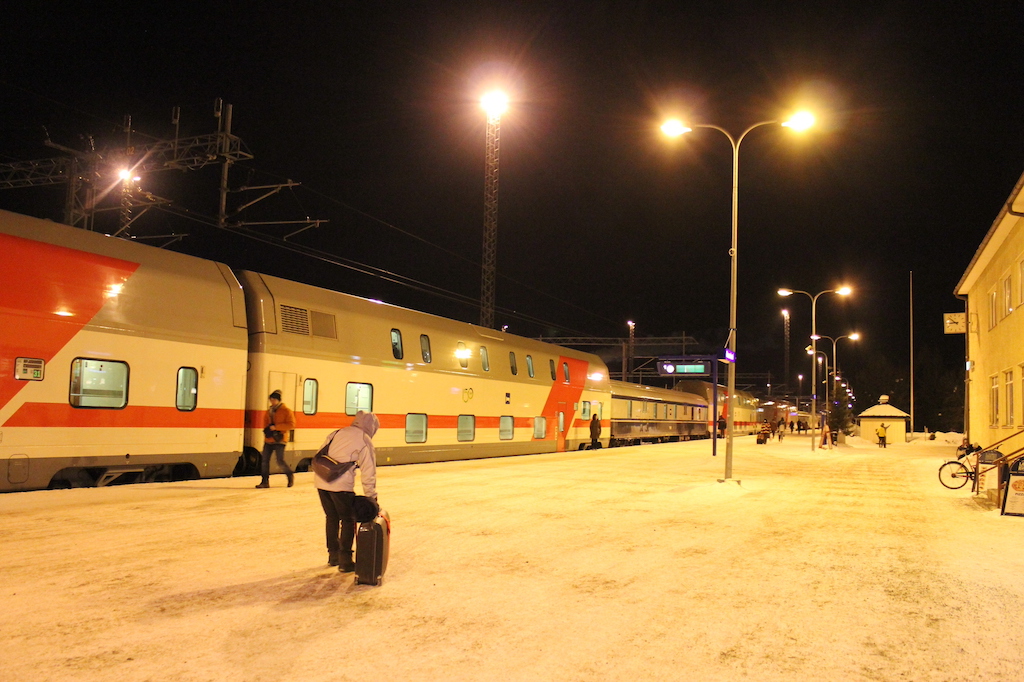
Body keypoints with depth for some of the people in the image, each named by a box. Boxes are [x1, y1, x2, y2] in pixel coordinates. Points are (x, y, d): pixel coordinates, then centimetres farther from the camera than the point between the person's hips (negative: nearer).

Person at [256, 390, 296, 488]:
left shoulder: (286, 411, -7)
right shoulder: (269, 411, 13)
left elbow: (291, 425, -14)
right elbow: (265, 422, 21)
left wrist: (276, 427, -19)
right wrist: (268, 429, -1)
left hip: (279, 439, -6)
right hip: (268, 439, 6)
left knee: (280, 461, -9)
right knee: (264, 460, 1)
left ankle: (290, 475, 17)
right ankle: (265, 482, 8)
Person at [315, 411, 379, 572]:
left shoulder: (336, 433, 18)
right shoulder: (364, 441, 0)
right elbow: (368, 472, -2)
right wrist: (371, 497, 4)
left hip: (321, 480, 6)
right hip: (341, 485, -6)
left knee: (332, 518, 21)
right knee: (348, 520, 8)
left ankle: (333, 555, 32)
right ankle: (345, 560, 8)